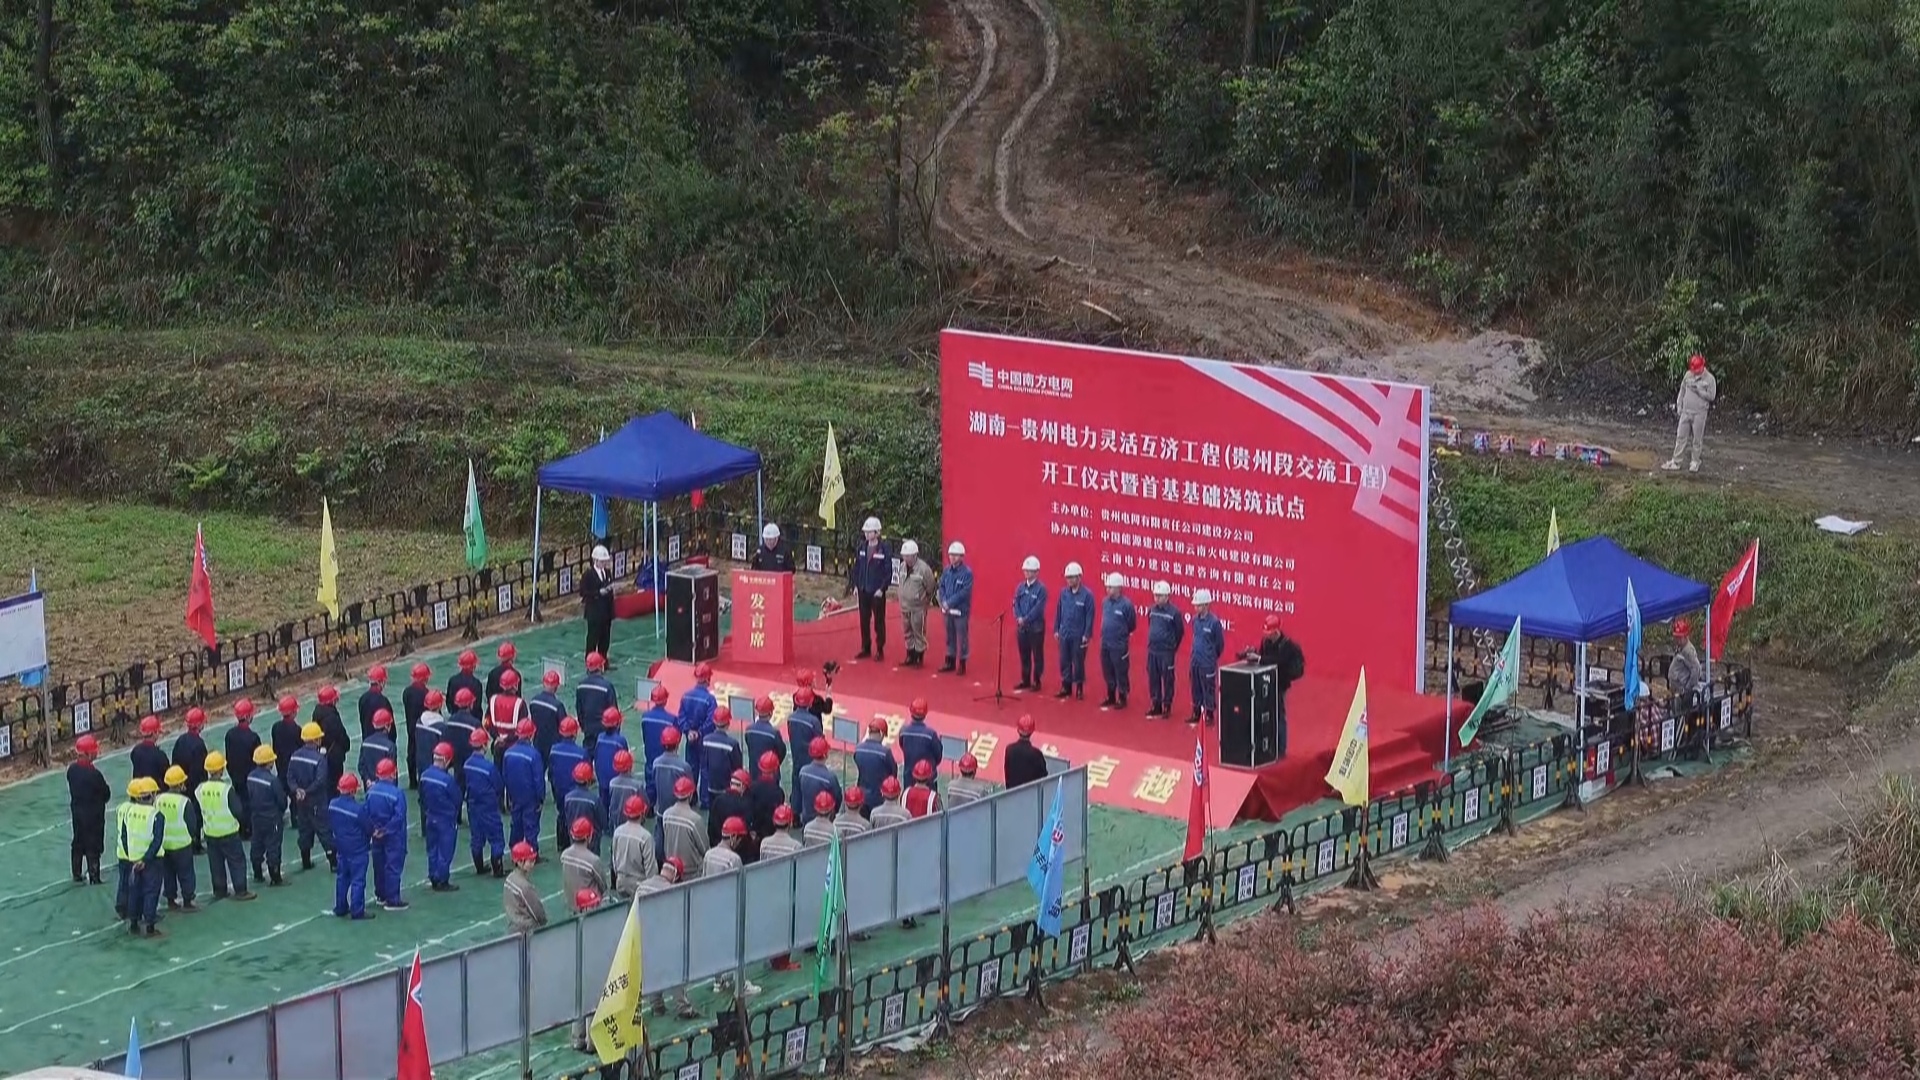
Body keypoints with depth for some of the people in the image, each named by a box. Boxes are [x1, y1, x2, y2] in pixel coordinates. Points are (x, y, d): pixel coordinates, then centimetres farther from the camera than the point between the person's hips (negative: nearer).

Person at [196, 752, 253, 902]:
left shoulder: (200, 790, -7)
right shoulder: (227, 789, -22)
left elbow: (197, 812, 5)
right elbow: (238, 811, -16)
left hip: (209, 832, 5)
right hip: (228, 832, -5)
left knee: (215, 862, 16)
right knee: (237, 861, 6)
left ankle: (219, 890, 23)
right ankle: (240, 890, 7)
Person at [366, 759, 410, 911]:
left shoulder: (371, 791, -4)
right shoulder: (397, 793, -21)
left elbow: (366, 813, 0)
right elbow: (398, 817, -24)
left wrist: (374, 828, 2)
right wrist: (386, 830, -14)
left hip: (377, 835, 6)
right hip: (393, 836, -6)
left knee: (379, 864, 19)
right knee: (393, 866, 1)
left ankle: (381, 894, 32)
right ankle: (392, 900, 4)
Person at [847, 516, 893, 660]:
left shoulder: (884, 549, -10)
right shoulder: (862, 547, 5)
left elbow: (888, 571, -10)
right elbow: (856, 567, 10)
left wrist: (882, 589, -15)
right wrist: (855, 585, 3)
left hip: (877, 592, -5)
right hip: (863, 590, 5)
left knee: (879, 622, 3)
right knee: (864, 621, 11)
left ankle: (880, 650, 11)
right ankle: (865, 648, 21)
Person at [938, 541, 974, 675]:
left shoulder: (967, 572, -12)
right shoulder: (947, 571, 5)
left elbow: (964, 592, -18)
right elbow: (942, 586, 8)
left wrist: (949, 603, -18)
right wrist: (943, 602, -8)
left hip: (961, 611, -6)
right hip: (948, 610, 6)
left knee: (962, 637, 0)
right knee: (950, 636, 16)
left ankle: (962, 664, 8)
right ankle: (950, 661, 27)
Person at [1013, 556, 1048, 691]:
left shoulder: (1041, 589, -9)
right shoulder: (1020, 587, 8)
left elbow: (1038, 608, -16)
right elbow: (1016, 604, 4)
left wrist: (1026, 620, -19)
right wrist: (1019, 618, -13)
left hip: (1036, 627, -6)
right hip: (1022, 627, 6)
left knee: (1037, 655, 1)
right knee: (1024, 654, 12)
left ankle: (1036, 681, 8)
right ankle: (1025, 680, 21)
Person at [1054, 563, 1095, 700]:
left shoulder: (1087, 594, -11)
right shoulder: (1064, 593, 2)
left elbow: (1090, 616, -11)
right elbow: (1058, 611, 9)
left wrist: (1087, 635, -13)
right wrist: (1056, 629, 8)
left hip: (1079, 636, -4)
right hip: (1064, 634, 4)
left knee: (1078, 663, 4)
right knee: (1064, 661, 10)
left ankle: (1079, 688, 15)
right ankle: (1066, 687, 22)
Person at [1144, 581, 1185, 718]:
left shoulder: (1174, 612, -12)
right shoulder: (1152, 610, 5)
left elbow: (1180, 632, -4)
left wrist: (1172, 647, 4)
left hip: (1166, 652, -6)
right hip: (1152, 650, 6)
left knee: (1167, 679, 2)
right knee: (1153, 679, 11)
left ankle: (1167, 706, 11)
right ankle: (1156, 705, 22)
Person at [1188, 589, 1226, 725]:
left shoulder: (1214, 622, -15)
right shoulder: (1195, 620, 3)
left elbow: (1220, 644, -5)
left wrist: (1212, 657, 6)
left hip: (1207, 663, -6)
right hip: (1194, 661, 6)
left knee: (1209, 690, 2)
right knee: (1196, 689, 15)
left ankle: (1210, 716, 10)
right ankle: (1196, 713, 26)